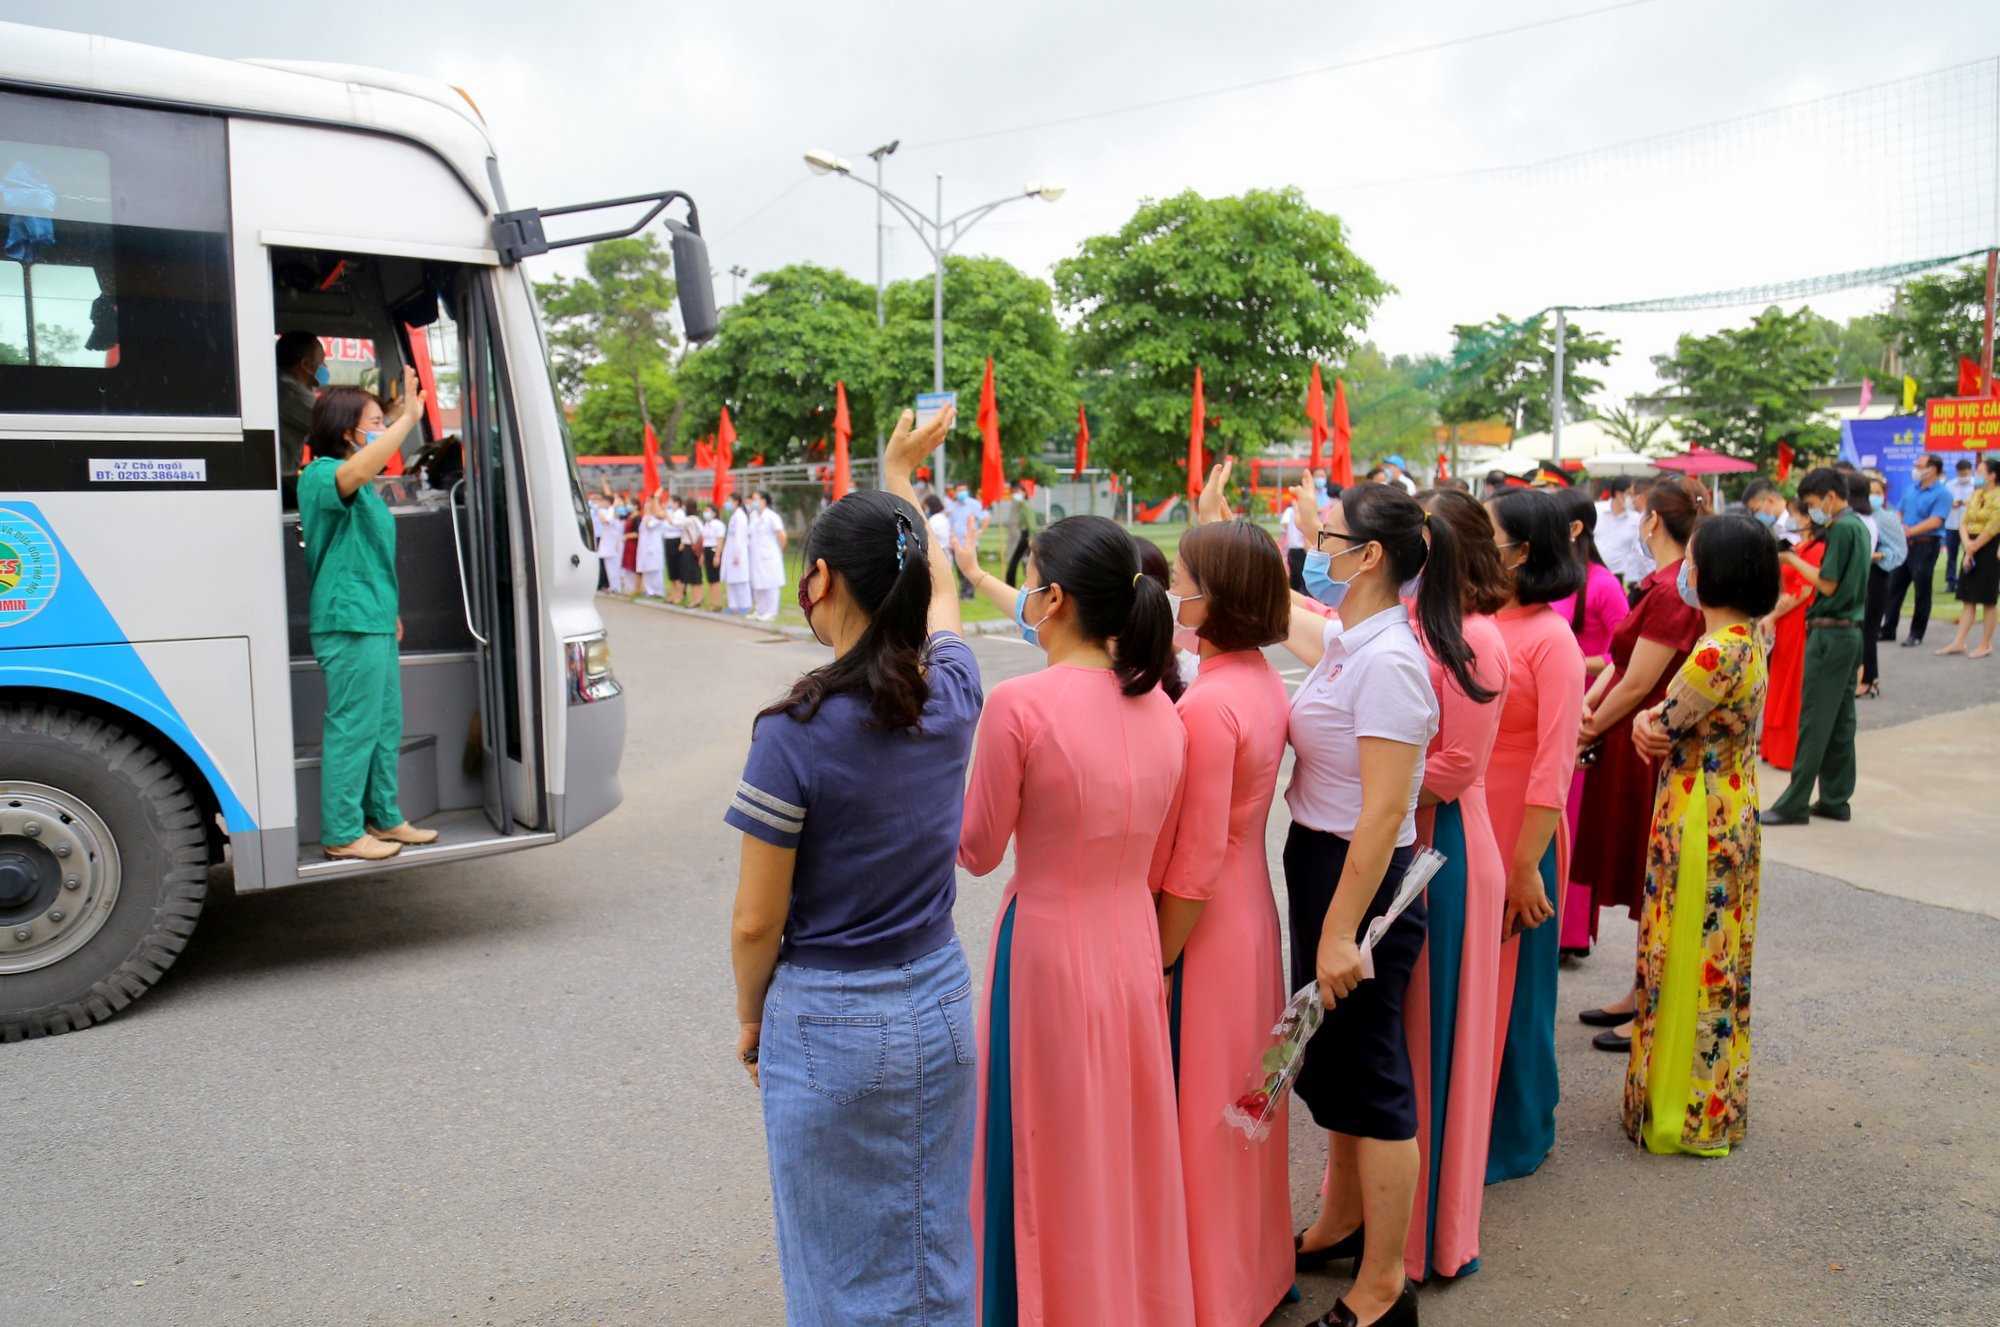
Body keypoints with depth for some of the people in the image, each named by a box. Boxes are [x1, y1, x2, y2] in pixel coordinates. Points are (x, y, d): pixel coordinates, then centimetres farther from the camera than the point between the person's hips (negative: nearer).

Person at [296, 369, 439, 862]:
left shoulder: (363, 487, 21)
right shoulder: (322, 476, -13)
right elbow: (354, 471, -38)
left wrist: (389, 611, 31)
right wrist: (408, 419, -37)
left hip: (374, 622, 11)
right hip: (348, 623, -11)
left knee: (385, 726, 16)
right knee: (353, 728, -6)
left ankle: (384, 818, 26)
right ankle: (342, 835, 1)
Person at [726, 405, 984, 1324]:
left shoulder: (798, 730, -22)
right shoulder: (953, 695, -7)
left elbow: (756, 922, -14)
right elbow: (939, 589, 16)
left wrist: (750, 1018, 5)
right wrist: (900, 478, 31)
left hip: (828, 1024, -5)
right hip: (939, 1004, 5)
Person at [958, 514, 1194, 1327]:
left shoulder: (1019, 704, -20)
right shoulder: (1159, 705, -1)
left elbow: (977, 851, -9)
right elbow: (1157, 861, 6)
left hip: (1048, 950, -5)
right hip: (1134, 947, 6)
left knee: (1052, 1167, 13)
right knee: (1129, 1155, 22)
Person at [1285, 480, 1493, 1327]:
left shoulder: (1387, 659, -23)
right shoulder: (1347, 641, 4)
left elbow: (1383, 812, -25)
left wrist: (1341, 931, -23)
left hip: (1362, 878, -9)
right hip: (1321, 865, 9)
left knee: (1371, 1075, 4)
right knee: (1332, 1059, 22)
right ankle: (1341, 1224, 43)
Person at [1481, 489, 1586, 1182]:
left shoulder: (1549, 639, -14)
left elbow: (1554, 762, -17)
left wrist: (1527, 865, -19)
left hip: (1513, 836, -5)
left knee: (1508, 986, 11)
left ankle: (1512, 1139, 31)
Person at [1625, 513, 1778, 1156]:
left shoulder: (1717, 652, -24)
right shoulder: (1746, 641, 6)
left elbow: (1664, 729, -16)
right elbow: (1669, 718, 7)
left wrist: (1650, 724, 5)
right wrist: (1653, 720, -12)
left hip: (1698, 819, -9)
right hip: (1731, 809, 9)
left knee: (1687, 964, 3)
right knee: (1716, 962, 19)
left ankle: (1680, 1112, 17)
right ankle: (1714, 1102, 33)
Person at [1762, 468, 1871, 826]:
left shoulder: (1841, 528, -14)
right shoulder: (1859, 526, 14)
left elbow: (1828, 584, -16)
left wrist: (1793, 560, -6)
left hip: (1829, 634, -9)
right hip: (1851, 632, 9)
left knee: (1814, 720, -6)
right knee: (1841, 720, 11)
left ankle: (1794, 804, -3)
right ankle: (1835, 799, 17)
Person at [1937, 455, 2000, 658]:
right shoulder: (1976, 494, 10)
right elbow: (1964, 523, 5)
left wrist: (1973, 549, -9)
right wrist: (1966, 544, -10)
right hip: (1971, 550, 7)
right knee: (1968, 599, 8)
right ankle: (1959, 642, 10)